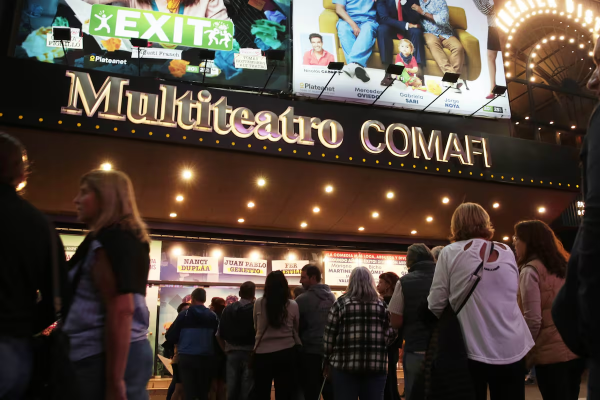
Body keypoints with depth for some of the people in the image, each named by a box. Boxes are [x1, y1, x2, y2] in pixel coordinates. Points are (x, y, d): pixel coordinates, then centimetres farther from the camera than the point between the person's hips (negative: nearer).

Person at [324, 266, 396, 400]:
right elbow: (391, 334, 2)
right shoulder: (382, 305, 7)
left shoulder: (341, 303, 0)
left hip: (345, 364, -2)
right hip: (376, 366, 2)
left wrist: (328, 359, 9)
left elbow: (329, 334, 0)